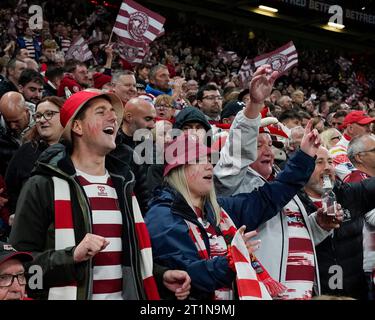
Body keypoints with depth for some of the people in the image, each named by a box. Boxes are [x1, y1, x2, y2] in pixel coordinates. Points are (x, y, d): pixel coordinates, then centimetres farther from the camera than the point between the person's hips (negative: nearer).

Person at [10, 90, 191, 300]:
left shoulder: (122, 185, 12)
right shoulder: (44, 185, -9)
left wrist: (161, 275, 4)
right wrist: (72, 256, -26)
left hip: (125, 294, 6)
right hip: (69, 294, -6)